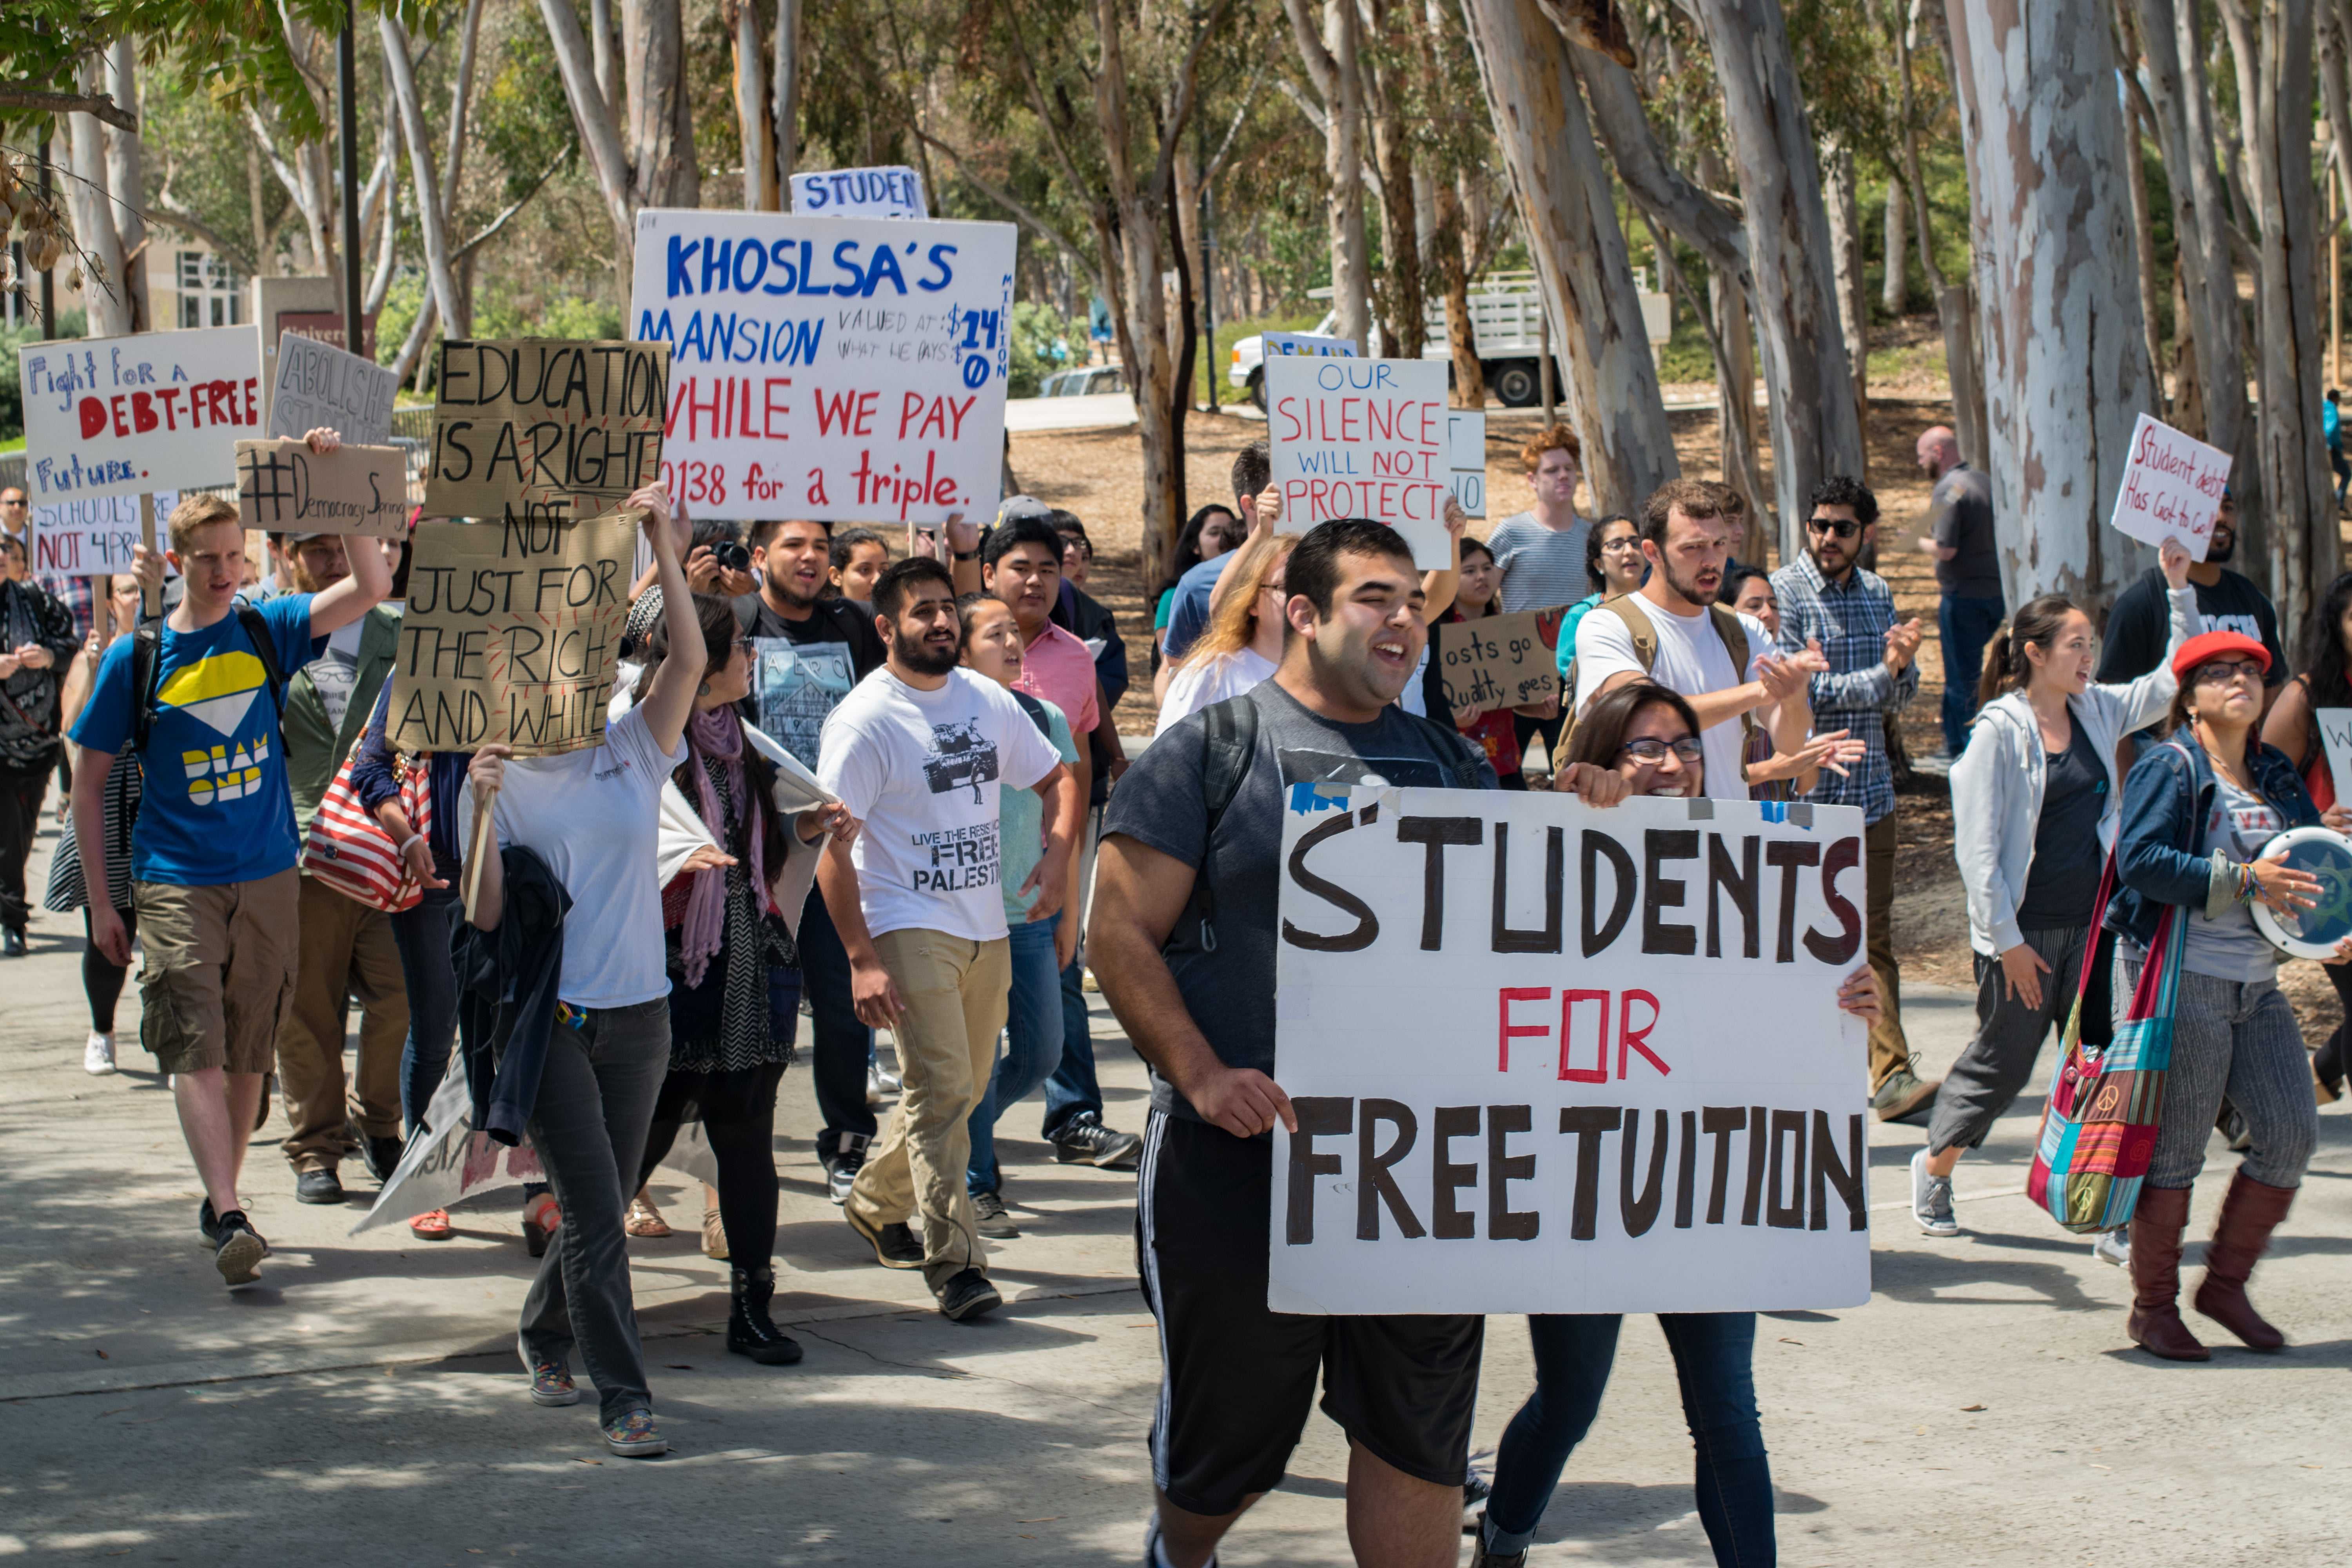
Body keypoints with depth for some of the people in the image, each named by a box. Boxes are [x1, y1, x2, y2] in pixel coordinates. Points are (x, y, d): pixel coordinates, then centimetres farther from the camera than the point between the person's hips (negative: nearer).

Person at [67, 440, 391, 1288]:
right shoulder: (136, 658, -2)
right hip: (175, 884, -2)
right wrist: (101, 902, 2)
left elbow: (371, 588, -7)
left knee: (248, 1051, 9)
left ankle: (221, 1201, 24)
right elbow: (89, 783, 4)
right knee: (196, 1050, -13)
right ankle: (230, 1221, -19)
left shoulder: (266, 631, 4)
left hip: (267, 877, 3)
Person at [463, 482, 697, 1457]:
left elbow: (689, 658, -11)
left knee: (603, 1208, 14)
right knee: (594, 1213, -8)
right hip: (547, 1018, -3)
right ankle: (623, 1399, -2)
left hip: (638, 1013, 3)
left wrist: (663, 549, -19)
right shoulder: (504, 781, -1)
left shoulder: (634, 754, 5)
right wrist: (480, 811, -21)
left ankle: (545, 1336, 39)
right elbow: (482, 916, -7)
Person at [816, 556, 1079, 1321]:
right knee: (941, 1089, -14)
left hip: (986, 929, 7)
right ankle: (953, 1264, -11)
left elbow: (1059, 778, 20)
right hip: (908, 930, -7)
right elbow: (832, 844, -13)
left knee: (964, 1089, 14)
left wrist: (1059, 852, -1)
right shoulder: (865, 719, -10)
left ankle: (875, 1203, 36)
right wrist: (861, 958, -18)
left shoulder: (987, 700, 9)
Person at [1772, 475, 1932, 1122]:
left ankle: (1892, 1075, -2)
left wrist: (1901, 663, -12)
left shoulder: (1877, 593, 11)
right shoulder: (1784, 592, -7)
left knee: (1874, 935, 1)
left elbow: (1903, 694, 10)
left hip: (1868, 789, 5)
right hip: (1802, 794, -5)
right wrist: (1881, 675, -14)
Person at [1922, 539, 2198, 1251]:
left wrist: (2181, 589, 5)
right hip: (2024, 928, -5)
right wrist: (2007, 940, -14)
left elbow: (2175, 680, 15)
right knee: (2003, 1059, 8)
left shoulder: (2097, 711, 6)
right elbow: (1978, 845, -12)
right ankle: (1935, 1165, 32)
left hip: (2090, 924, 5)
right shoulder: (2001, 730, -10)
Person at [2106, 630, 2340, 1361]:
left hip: (2257, 984, 7)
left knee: (2292, 1133, 2)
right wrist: (2243, 881, -25)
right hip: (2180, 979, -7)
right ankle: (2153, 1307, 10)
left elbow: (2300, 867, 25)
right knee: (2174, 1148, -2)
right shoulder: (2167, 768, -7)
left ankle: (2226, 1284, 17)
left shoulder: (2277, 777, 15)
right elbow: (2140, 860, -20)